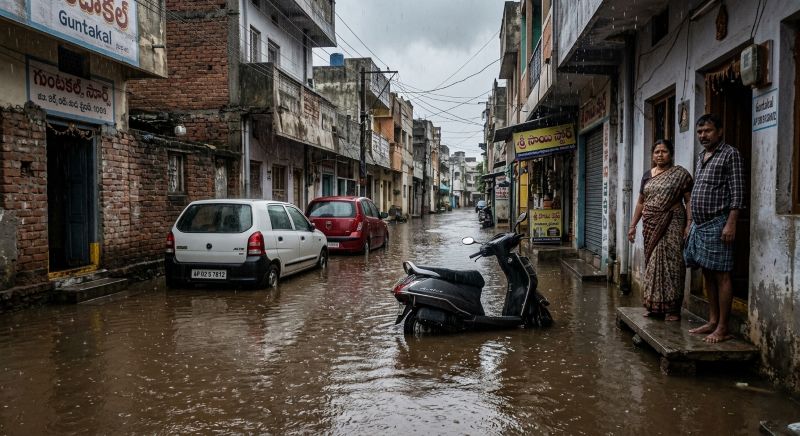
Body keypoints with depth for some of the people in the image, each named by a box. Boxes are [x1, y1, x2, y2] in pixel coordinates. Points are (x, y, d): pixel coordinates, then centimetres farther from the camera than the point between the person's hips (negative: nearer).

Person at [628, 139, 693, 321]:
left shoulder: (680, 174, -1)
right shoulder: (647, 175, 14)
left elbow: (689, 201, -5)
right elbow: (640, 202, 18)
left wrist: (689, 225, -14)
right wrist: (633, 225, 14)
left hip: (671, 224, -5)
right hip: (651, 225, 5)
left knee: (670, 262, -6)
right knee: (652, 263, 7)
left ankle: (671, 308, 0)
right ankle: (654, 305, 16)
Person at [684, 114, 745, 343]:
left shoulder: (730, 154, -5)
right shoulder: (701, 156, 18)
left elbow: (737, 192, -11)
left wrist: (731, 223, -18)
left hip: (717, 224, -8)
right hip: (699, 224, 8)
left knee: (721, 275, -5)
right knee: (707, 274, 11)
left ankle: (722, 328, 0)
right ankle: (712, 321, 19)